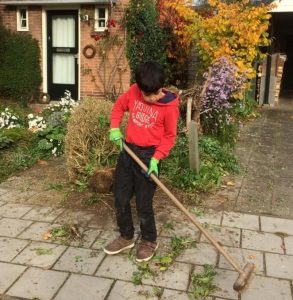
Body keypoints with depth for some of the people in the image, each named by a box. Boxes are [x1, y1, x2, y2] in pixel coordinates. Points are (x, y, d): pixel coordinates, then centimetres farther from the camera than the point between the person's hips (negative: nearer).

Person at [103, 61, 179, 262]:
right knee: (120, 198, 13)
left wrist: (156, 158, -17)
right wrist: (115, 128, 0)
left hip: (148, 156, -5)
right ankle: (126, 237, 33)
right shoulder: (134, 91, -4)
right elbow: (119, 106, 14)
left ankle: (149, 241, 25)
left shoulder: (169, 106, -15)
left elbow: (170, 136, -7)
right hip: (128, 151, 6)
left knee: (143, 204, 1)